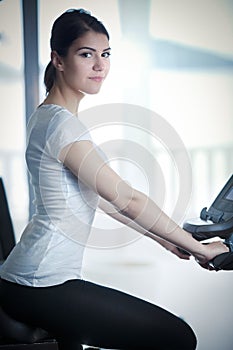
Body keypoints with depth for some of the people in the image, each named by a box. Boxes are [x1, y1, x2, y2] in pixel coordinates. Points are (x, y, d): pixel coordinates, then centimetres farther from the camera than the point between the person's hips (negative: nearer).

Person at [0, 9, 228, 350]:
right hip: (42, 286, -11)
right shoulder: (61, 124, -17)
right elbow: (127, 200, -17)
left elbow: (101, 196, 20)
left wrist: (161, 237, 21)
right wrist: (198, 248, -9)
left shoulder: (46, 115, 15)